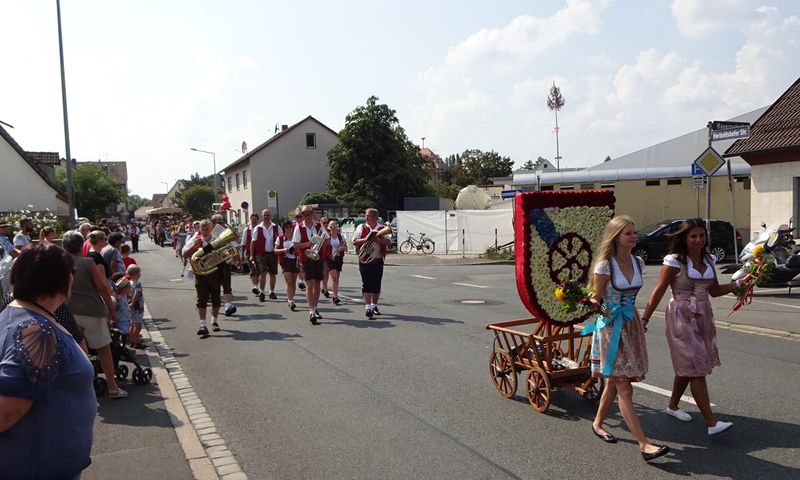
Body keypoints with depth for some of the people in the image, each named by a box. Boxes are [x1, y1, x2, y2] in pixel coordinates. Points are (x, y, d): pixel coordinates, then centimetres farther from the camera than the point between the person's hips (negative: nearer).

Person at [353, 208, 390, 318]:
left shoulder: (382, 228, 7)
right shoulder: (361, 227, 4)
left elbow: (387, 242, 0)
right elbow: (354, 242, 0)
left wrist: (378, 240, -16)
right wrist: (365, 239, -15)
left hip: (378, 260, 2)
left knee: (376, 284, 8)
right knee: (367, 284, -6)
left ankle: (374, 306, 22)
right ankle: (368, 307, -6)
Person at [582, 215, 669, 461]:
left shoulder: (638, 263, 3)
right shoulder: (605, 266, -16)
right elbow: (595, 298, -10)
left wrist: (640, 320, 17)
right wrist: (597, 305, -29)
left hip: (631, 324, 7)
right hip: (612, 327, -7)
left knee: (614, 382, 17)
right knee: (625, 389, -5)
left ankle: (598, 423, 36)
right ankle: (644, 445, -5)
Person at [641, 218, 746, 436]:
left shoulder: (708, 260, 8)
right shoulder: (675, 261, -11)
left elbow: (714, 291, 15)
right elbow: (659, 291, -12)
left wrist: (739, 283, 2)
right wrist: (644, 319, -15)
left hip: (703, 317, 7)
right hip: (682, 318, -7)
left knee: (687, 367, 15)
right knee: (696, 370, -8)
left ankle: (673, 406, 33)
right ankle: (712, 423, -7)